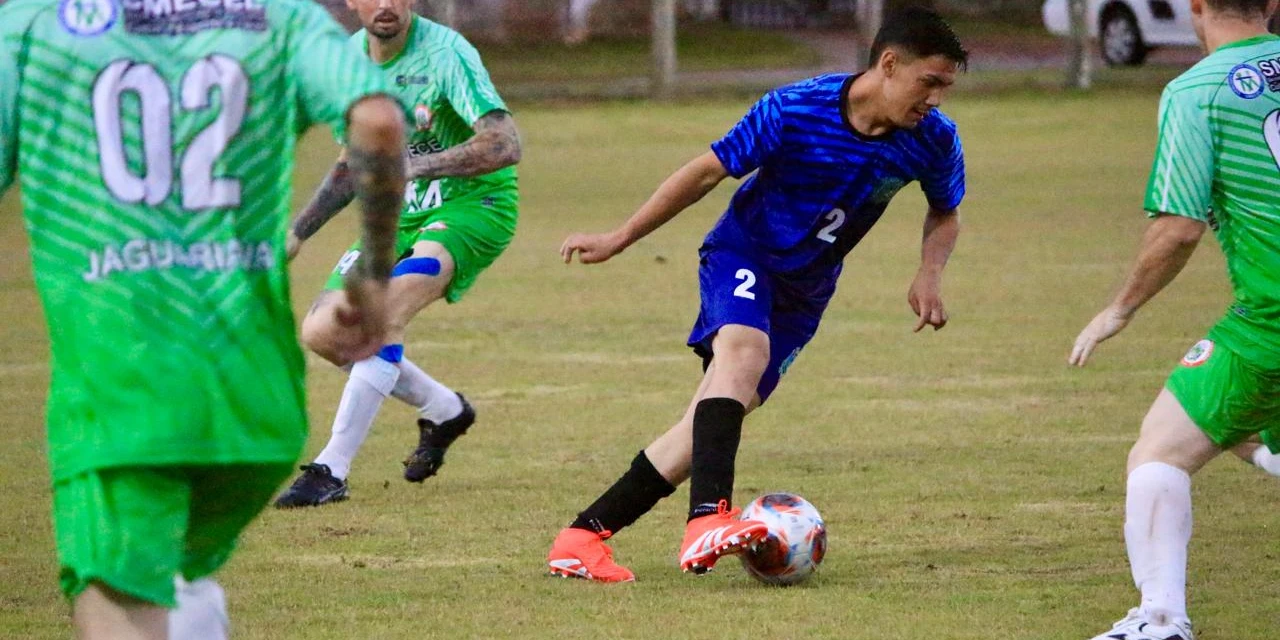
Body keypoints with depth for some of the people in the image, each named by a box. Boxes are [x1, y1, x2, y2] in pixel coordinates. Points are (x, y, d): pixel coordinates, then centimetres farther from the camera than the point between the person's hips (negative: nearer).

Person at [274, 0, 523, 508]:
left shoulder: (445, 53, -20)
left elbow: (505, 145, -30)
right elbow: (354, 163, 18)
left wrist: (415, 165, -37)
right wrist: (298, 231, 13)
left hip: (470, 205, -8)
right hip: (398, 216, 8)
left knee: (385, 310, -30)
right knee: (322, 333, -1)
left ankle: (331, 471, -26)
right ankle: (444, 410, 22)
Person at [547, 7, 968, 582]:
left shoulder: (933, 140, -11)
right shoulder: (794, 110, -23)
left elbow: (945, 215, 10)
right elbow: (709, 172, -11)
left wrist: (929, 274, -11)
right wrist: (618, 240, -8)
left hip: (804, 292, 5)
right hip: (742, 254, -5)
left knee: (715, 421, -6)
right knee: (744, 348, -36)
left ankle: (582, 538, -1)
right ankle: (707, 520, -51)